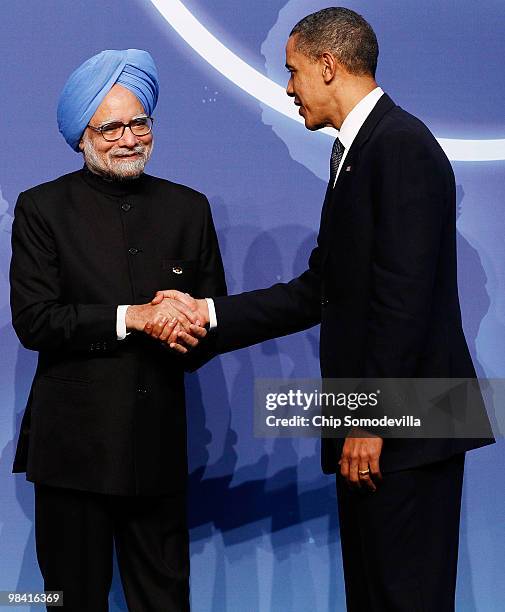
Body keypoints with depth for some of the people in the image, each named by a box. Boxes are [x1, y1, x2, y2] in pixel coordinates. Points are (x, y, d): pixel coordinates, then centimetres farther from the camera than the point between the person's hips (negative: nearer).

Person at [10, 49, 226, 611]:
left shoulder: (188, 208, 9)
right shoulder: (42, 208, 0)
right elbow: (32, 321, -10)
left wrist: (189, 337, -13)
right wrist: (131, 316, -18)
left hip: (159, 444, 2)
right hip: (73, 445, -2)